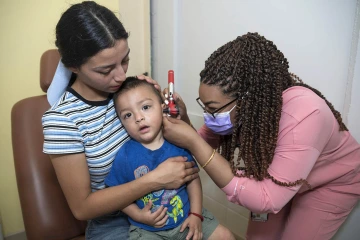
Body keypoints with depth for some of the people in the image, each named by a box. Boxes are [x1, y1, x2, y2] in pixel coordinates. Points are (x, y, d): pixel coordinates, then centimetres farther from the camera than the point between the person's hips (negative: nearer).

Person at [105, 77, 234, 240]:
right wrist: (138, 215, -16)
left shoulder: (178, 144, -10)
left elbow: (193, 179, 0)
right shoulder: (125, 156, -16)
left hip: (187, 217, 2)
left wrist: (196, 214, -5)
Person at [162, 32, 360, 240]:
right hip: (274, 176, 4)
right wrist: (182, 119, -32)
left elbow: (266, 200, -41)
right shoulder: (233, 103, -24)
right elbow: (203, 144, -11)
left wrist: (193, 143, -45)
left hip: (332, 183, -4)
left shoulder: (302, 115, -41)